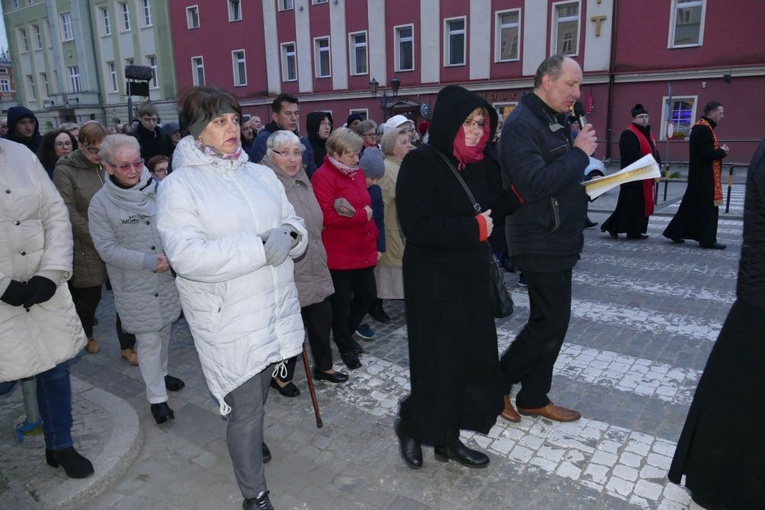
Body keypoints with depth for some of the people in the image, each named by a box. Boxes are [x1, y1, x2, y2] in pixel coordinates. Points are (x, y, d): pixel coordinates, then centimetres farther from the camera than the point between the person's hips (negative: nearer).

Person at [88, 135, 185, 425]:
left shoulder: (158, 189, -6)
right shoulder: (101, 203, -11)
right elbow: (107, 249, -12)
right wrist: (148, 262, -19)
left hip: (167, 277, 3)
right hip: (134, 285, -3)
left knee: (164, 331, 19)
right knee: (148, 339, 2)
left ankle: (160, 374, 43)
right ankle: (156, 397, 17)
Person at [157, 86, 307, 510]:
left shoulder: (261, 174, 8)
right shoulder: (178, 186, -10)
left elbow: (294, 222, 10)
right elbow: (186, 256, -21)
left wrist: (290, 236, -15)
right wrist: (261, 247, -26)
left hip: (277, 307, 6)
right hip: (229, 319, -5)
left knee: (258, 394, 24)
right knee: (246, 408, 4)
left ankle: (249, 442, 53)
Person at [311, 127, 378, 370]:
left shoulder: (357, 172, 12)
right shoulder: (323, 176, -13)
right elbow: (327, 216, -22)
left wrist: (373, 238, 11)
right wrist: (362, 215, -14)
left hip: (363, 250, 8)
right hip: (339, 255, -7)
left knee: (367, 296, 14)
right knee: (342, 303, 7)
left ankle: (345, 334, 39)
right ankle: (345, 347, 28)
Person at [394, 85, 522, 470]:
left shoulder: (480, 165, 8)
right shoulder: (420, 164, -13)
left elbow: (495, 207, 9)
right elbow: (417, 225, -22)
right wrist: (472, 229, -18)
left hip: (472, 276, 7)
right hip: (433, 282, -7)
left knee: (471, 359, 11)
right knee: (438, 362, 2)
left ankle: (448, 439, 29)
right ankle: (411, 425, 31)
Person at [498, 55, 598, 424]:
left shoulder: (556, 121, 15)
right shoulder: (521, 124, -16)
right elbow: (533, 184, -28)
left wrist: (589, 180, 1)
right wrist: (579, 152, -19)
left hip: (557, 239, 10)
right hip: (541, 242, -10)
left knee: (549, 321, 14)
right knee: (550, 323, -3)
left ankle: (534, 398, 26)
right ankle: (496, 383, 14)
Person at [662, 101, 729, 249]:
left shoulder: (702, 127, 16)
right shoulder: (704, 129, -17)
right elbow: (707, 154, -23)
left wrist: (720, 150, 5)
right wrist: (722, 151, -8)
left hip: (699, 175, 10)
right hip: (704, 175, -10)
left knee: (691, 205, 12)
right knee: (708, 207, -4)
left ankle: (675, 232, 16)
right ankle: (707, 239, 1)